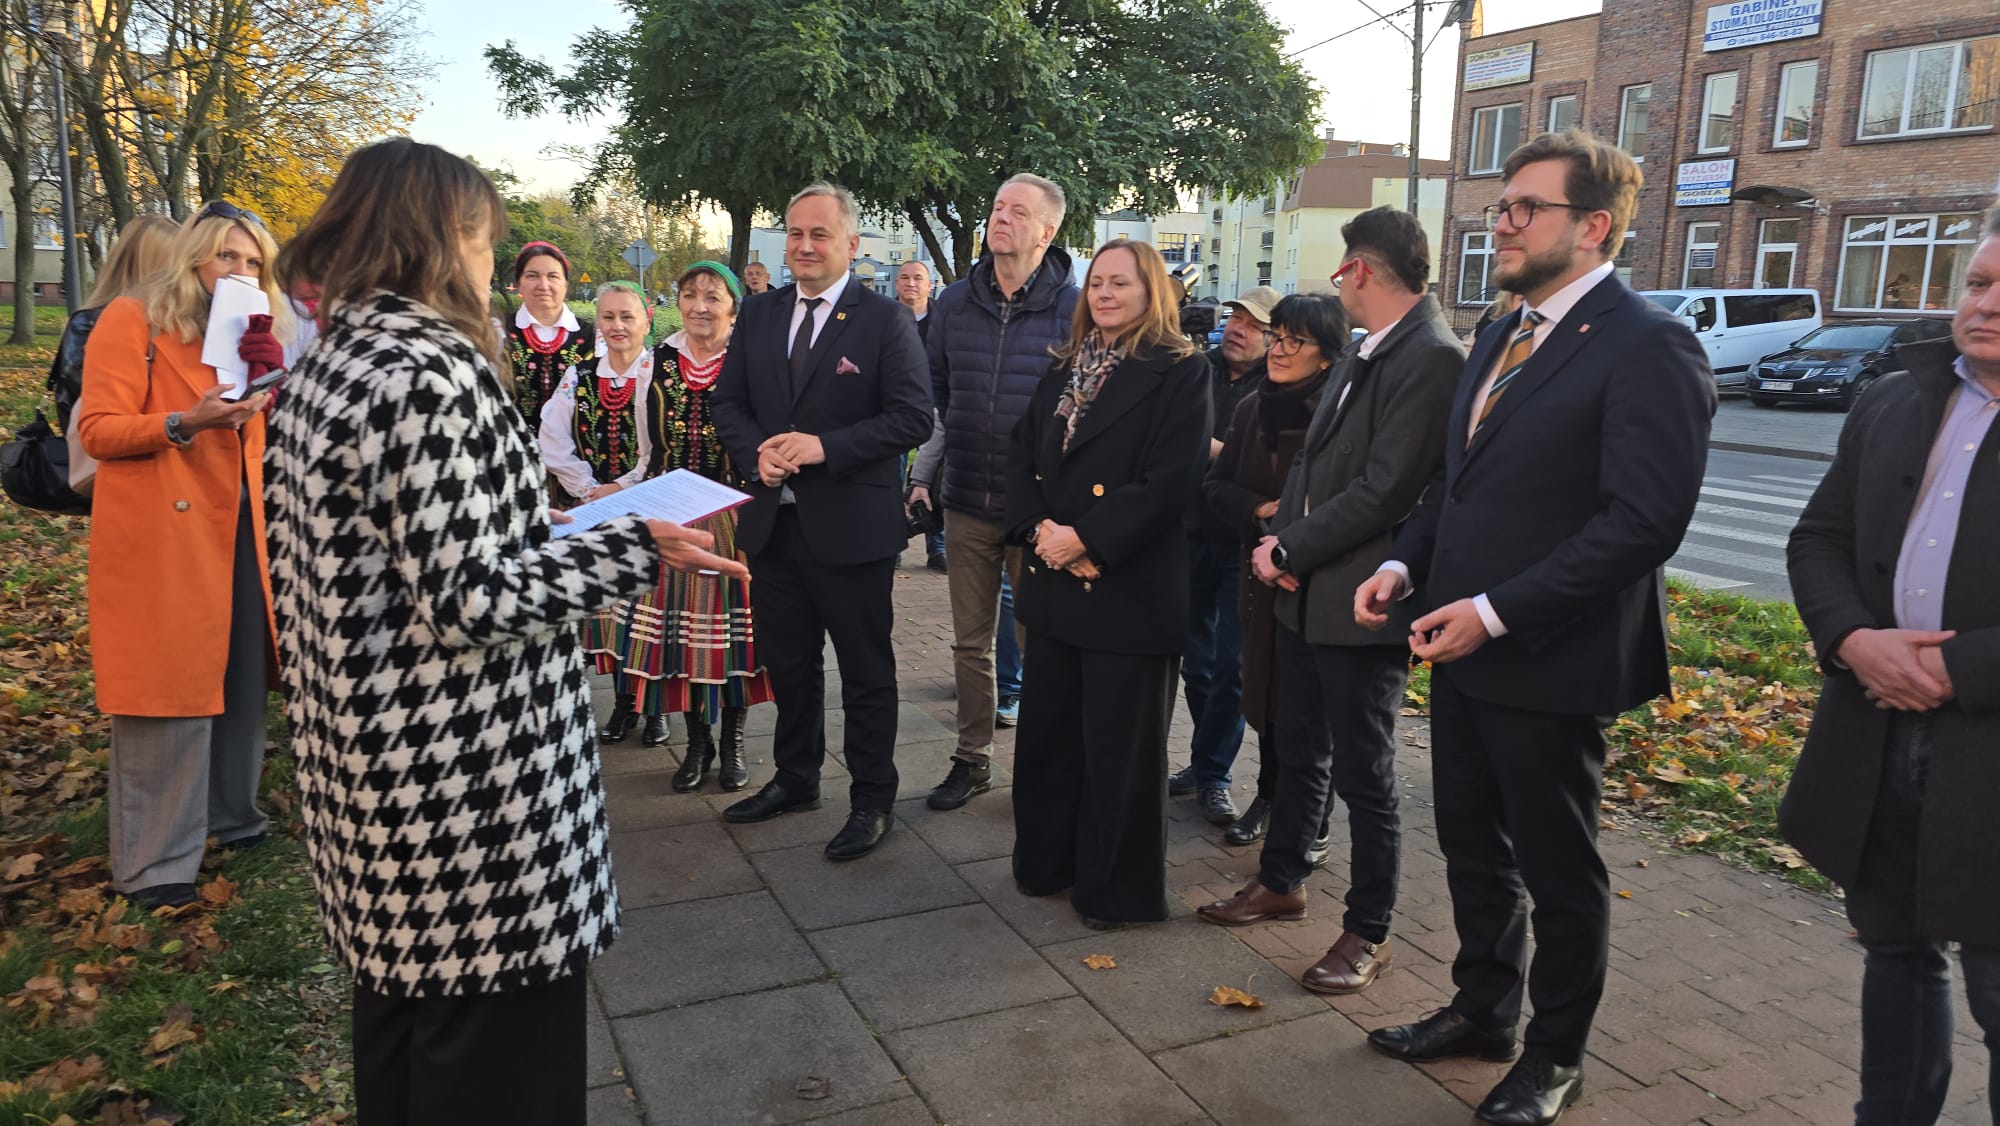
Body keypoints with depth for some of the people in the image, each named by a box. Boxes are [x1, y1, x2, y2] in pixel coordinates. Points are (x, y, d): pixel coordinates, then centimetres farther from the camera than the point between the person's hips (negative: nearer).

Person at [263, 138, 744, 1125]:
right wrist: (635, 548, -17)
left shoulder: (324, 367, 8)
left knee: (401, 996, 24)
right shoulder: (434, 375, -20)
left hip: (373, 761, 10)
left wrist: (532, 522, 19)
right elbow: (469, 599, -23)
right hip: (463, 777, -10)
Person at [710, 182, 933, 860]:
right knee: (788, 663, 19)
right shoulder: (759, 314, 9)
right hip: (772, 522, 6)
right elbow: (728, 403, 11)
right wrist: (757, 452, -10)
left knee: (866, 671, 7)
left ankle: (871, 802, 22)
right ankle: (795, 779, 38)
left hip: (851, 526, -5)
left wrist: (823, 447, -22)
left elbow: (912, 417, -13)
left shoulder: (885, 320, -7)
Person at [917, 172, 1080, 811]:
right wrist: (965, 443, 13)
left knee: (1040, 643, 8)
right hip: (968, 503, 4)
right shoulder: (954, 302, 5)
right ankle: (972, 758, 26)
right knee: (970, 642, 13)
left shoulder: (1073, 308, -8)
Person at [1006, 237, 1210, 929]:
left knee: (1119, 742, 3)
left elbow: (1171, 479, -16)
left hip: (1131, 586, -6)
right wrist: (1039, 527, -9)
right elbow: (1022, 454, 9)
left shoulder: (1180, 372, -7)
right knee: (1048, 728, 14)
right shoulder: (1066, 369, 13)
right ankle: (1046, 861, 32)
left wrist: (1085, 538, -18)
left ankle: (1118, 889, 20)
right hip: (1055, 578, 6)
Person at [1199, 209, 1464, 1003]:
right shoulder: (1363, 353, 12)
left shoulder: (1432, 359, -17)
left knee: (1363, 775, 4)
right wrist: (1280, 541, 0)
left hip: (1361, 604, -9)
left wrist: (1288, 549, -14)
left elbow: (1385, 490, -22)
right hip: (1304, 592, 9)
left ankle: (1368, 934, 19)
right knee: (1299, 752, 21)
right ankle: (1282, 881, 39)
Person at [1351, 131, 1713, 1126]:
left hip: (1548, 660, -8)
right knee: (1473, 849, 20)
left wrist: (1496, 613, -24)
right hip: (1461, 644, 8)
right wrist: (1405, 564, 1)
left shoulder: (1647, 347, -15)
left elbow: (1645, 520, -22)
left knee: (1558, 872, 11)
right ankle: (1482, 1010, 40)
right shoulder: (1502, 337, 12)